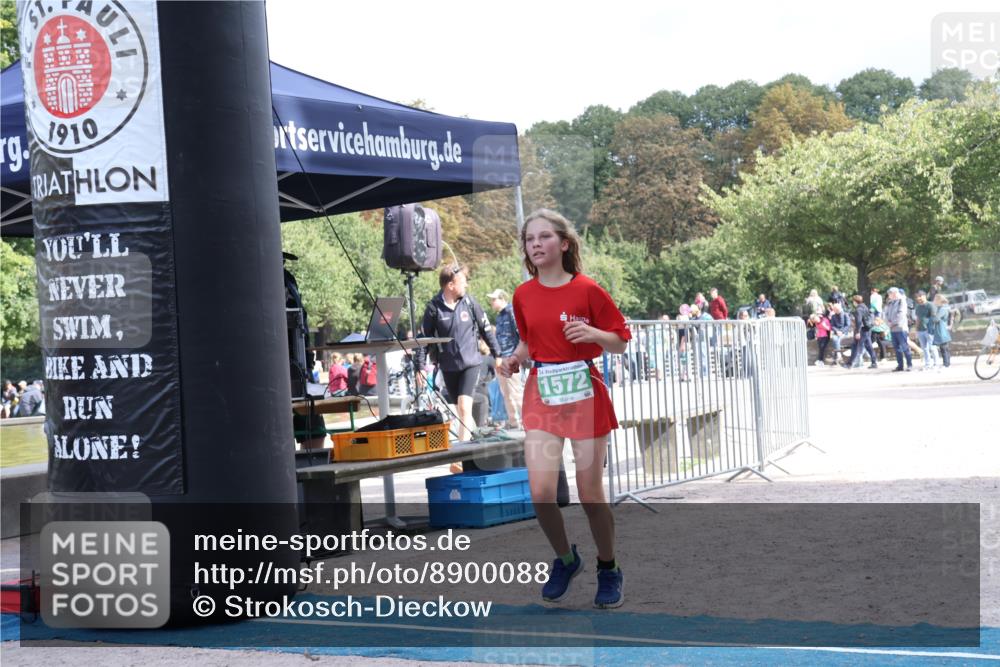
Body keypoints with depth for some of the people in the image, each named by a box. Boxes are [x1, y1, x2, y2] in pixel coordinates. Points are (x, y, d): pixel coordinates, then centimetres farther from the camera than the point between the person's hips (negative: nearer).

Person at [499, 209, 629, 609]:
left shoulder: (587, 290, -7)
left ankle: (608, 570, 23)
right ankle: (565, 559, 17)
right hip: (541, 395, 3)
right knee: (540, 492, -9)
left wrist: (593, 333, -22)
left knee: (591, 495, 0)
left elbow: (621, 343, -3)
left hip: (584, 395, -3)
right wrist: (516, 359, 1)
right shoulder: (523, 295, 5)